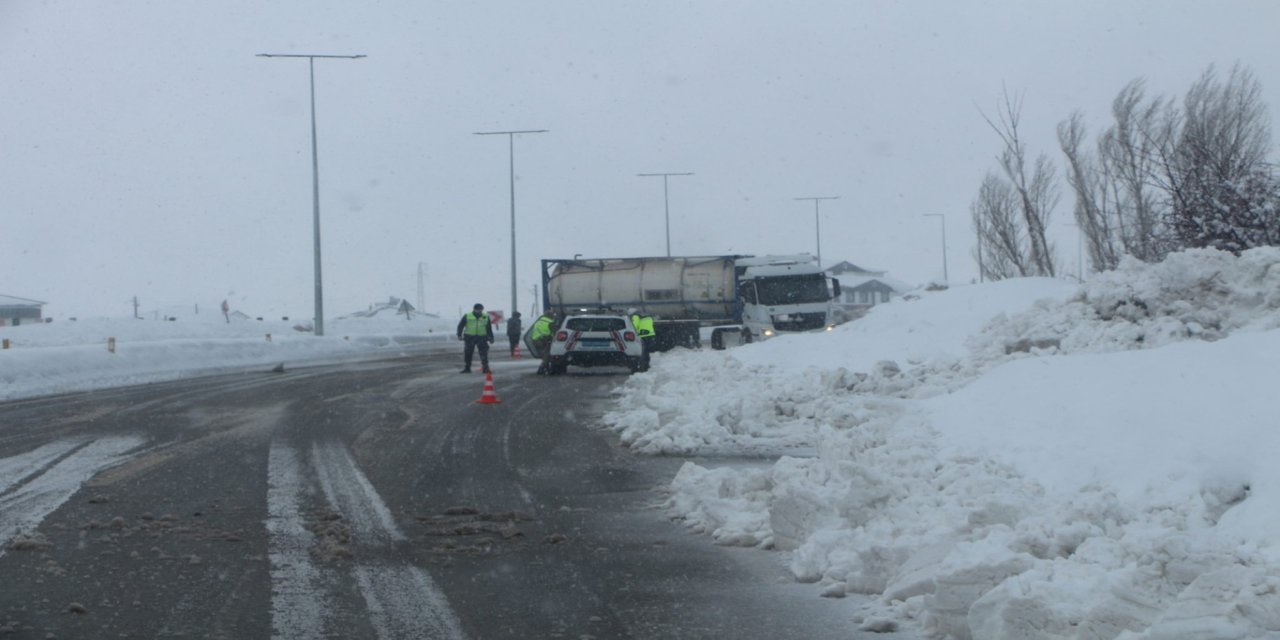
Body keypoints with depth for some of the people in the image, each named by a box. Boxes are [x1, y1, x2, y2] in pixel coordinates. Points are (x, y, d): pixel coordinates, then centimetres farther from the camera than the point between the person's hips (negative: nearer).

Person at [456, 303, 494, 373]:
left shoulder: (486, 317, 10)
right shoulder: (467, 316, 3)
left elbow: (489, 328, 15)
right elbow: (460, 326, 3)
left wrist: (491, 338, 12)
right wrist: (459, 335, -7)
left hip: (482, 338, 1)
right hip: (470, 338, -1)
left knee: (484, 353, -5)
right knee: (467, 353, 2)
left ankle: (485, 368, -1)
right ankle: (467, 368, 11)